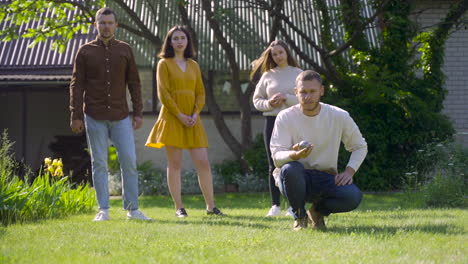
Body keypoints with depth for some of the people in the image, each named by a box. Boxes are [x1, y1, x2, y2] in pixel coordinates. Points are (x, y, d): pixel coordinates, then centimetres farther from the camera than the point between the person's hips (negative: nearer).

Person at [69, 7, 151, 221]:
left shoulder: (125, 50, 7)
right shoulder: (85, 52, 3)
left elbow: (134, 83, 8)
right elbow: (77, 85, 1)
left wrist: (138, 113, 1)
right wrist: (76, 116, -7)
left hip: (120, 117, 1)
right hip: (94, 117, -1)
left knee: (129, 161, -3)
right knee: (99, 163, 1)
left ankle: (132, 209, 4)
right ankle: (103, 210, 4)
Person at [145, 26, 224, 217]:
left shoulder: (193, 65, 15)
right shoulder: (164, 63, 3)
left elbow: (201, 92, 11)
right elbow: (163, 93, -6)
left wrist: (195, 114, -6)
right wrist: (179, 115, -13)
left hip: (192, 120, 4)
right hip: (172, 118, -4)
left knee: (203, 163, -2)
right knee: (174, 164, -4)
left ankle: (211, 206, 3)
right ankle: (179, 208, 0)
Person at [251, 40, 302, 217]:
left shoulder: (298, 74, 5)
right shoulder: (267, 75, 10)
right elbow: (256, 100, 10)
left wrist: (286, 98, -15)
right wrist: (269, 103, -9)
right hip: (272, 121, 2)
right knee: (274, 165, 3)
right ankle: (275, 205, 6)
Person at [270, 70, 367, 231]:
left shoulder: (339, 116, -1)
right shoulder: (285, 118, -7)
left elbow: (360, 147, 12)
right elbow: (277, 157, -16)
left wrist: (349, 171, -6)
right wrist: (295, 155, -39)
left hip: (326, 179, 2)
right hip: (296, 179, -2)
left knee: (353, 196, -29)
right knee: (290, 168, -38)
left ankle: (318, 211, 6)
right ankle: (299, 216, -8)